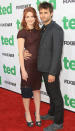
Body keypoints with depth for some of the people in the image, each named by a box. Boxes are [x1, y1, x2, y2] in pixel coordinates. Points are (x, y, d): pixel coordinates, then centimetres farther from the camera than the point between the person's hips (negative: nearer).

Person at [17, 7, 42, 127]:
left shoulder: (38, 31, 5)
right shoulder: (22, 33, -9)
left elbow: (40, 47, 10)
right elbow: (20, 52, -11)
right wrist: (23, 70, -12)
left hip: (38, 64, 5)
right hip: (27, 64, -5)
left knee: (36, 89, 14)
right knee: (26, 90, 9)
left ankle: (37, 113, 28)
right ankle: (27, 113, 29)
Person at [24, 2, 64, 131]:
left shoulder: (56, 29, -16)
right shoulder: (43, 29, 11)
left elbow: (57, 52, -20)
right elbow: (38, 46, 19)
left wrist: (52, 72, -21)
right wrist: (26, 52, -2)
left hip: (51, 69, -8)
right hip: (44, 68, 8)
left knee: (56, 95, 4)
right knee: (51, 93, 22)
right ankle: (52, 113, 40)